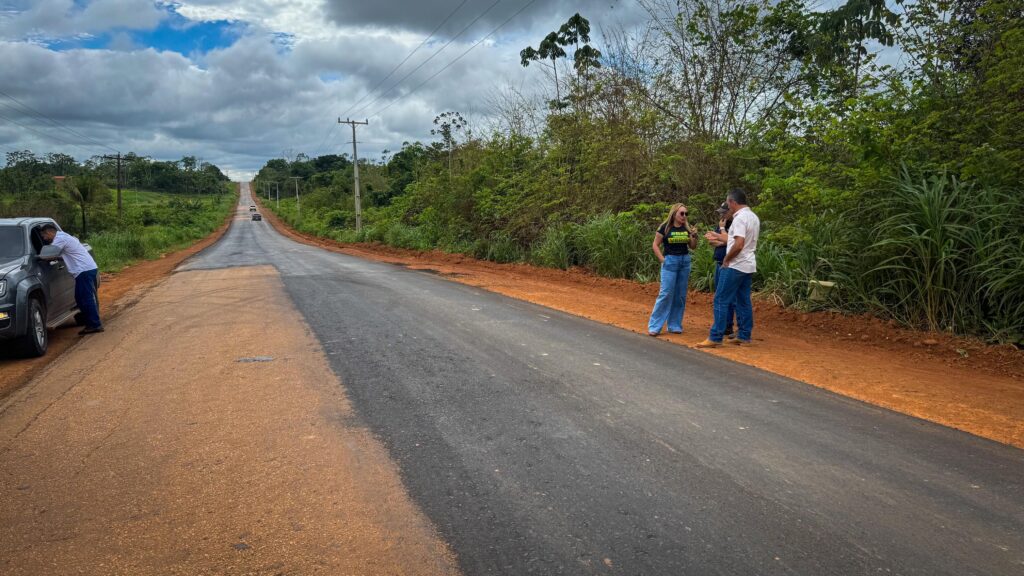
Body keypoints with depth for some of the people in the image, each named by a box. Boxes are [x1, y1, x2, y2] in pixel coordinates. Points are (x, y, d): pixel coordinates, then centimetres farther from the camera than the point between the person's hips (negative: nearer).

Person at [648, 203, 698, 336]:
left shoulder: (687, 228, 6)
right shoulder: (665, 227, -6)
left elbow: (693, 247, 10)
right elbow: (655, 245, -2)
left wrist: (694, 236, -7)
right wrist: (662, 259, -10)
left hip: (685, 262, 5)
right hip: (670, 261, -5)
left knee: (680, 295, 7)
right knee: (666, 293, -9)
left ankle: (674, 325, 17)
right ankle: (654, 325, -2)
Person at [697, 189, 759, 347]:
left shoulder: (740, 218, -17)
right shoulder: (754, 217, 14)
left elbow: (738, 245, -26)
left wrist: (726, 259, -12)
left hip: (735, 266, -9)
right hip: (749, 266, 10)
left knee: (721, 300, -6)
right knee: (744, 301, 12)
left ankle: (715, 338, -5)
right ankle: (744, 336, 15)